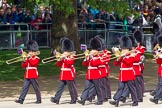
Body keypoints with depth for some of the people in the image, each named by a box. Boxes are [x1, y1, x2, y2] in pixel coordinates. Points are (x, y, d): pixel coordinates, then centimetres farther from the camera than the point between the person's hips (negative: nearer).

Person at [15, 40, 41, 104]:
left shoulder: (36, 58, -2)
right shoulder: (28, 58, 17)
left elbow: (33, 63, -22)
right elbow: (23, 65, 12)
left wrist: (29, 57, -15)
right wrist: (25, 59, -3)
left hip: (33, 76, -6)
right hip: (27, 76, 6)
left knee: (36, 88, 1)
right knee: (25, 88, 0)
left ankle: (39, 100, 10)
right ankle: (21, 99, -4)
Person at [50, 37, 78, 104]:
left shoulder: (71, 58, -4)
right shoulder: (63, 58, 15)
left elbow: (68, 63, -25)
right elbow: (58, 65, 10)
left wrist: (64, 58, -17)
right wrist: (60, 59, -5)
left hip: (69, 76, -6)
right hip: (63, 76, 6)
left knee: (71, 88, 1)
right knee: (60, 88, 1)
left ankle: (74, 99, 9)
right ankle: (56, 99, -4)